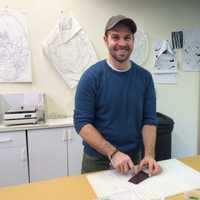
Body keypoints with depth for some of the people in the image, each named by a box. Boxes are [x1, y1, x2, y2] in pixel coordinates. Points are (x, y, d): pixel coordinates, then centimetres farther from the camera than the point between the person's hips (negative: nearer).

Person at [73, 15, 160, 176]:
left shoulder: (145, 77, -3)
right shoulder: (91, 76, -13)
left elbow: (149, 120, -2)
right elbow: (82, 123, -16)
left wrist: (149, 154, -16)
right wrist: (113, 153, -23)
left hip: (134, 159, 3)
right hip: (97, 160, -2)